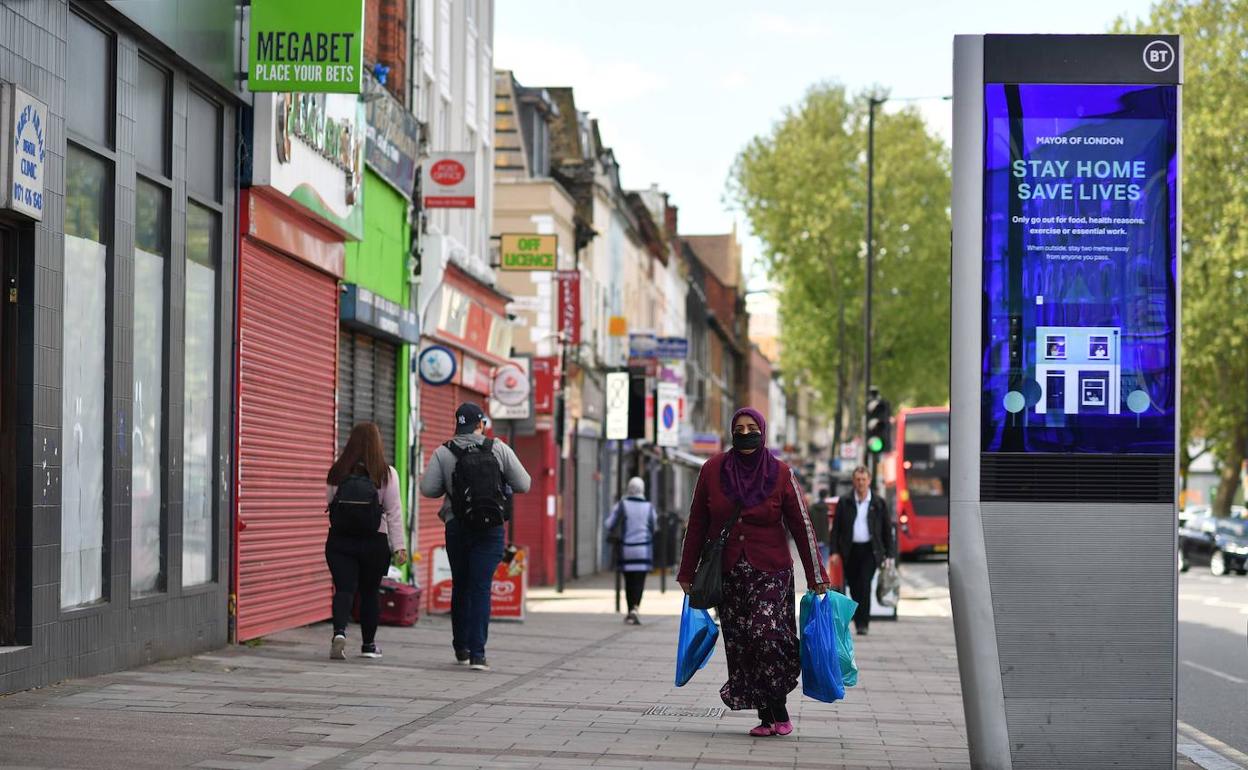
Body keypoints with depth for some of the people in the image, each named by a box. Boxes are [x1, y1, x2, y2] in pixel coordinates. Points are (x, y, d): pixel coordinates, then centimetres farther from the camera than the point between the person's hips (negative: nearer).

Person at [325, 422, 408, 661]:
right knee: (370, 592, 13)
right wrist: (399, 546, -7)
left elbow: (328, 504, 6)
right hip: (374, 542, 0)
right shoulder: (386, 474, -6)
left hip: (339, 541, 0)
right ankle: (368, 644, 23)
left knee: (344, 588, -1)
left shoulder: (337, 472, -1)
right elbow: (394, 512, -8)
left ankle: (339, 631, -26)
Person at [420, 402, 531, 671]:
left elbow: (427, 488, -7)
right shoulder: (499, 449, -2)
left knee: (460, 588, 17)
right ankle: (477, 653, -12)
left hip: (456, 527, 1)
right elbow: (523, 485, -1)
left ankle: (461, 649, 25)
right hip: (490, 529, -1)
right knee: (481, 588, -3)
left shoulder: (443, 453, -2)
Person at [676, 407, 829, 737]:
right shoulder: (713, 470, 3)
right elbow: (697, 524, 10)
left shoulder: (780, 473, -1)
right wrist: (687, 572, 11)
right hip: (727, 573, 2)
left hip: (770, 573, -2)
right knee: (739, 645, -3)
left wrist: (816, 577, -2)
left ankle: (778, 711, -5)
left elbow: (801, 525, 0)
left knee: (765, 635, -19)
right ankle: (769, 717, 2)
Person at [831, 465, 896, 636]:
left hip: (869, 550, -2)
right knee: (854, 587, 5)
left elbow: (887, 530, 9)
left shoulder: (878, 503, 6)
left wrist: (889, 555, 3)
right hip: (850, 550, 2)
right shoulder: (844, 502, 7)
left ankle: (863, 623, -14)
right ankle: (859, 621, 19)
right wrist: (834, 551, -3)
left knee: (865, 585, -15)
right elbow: (836, 528, 7)